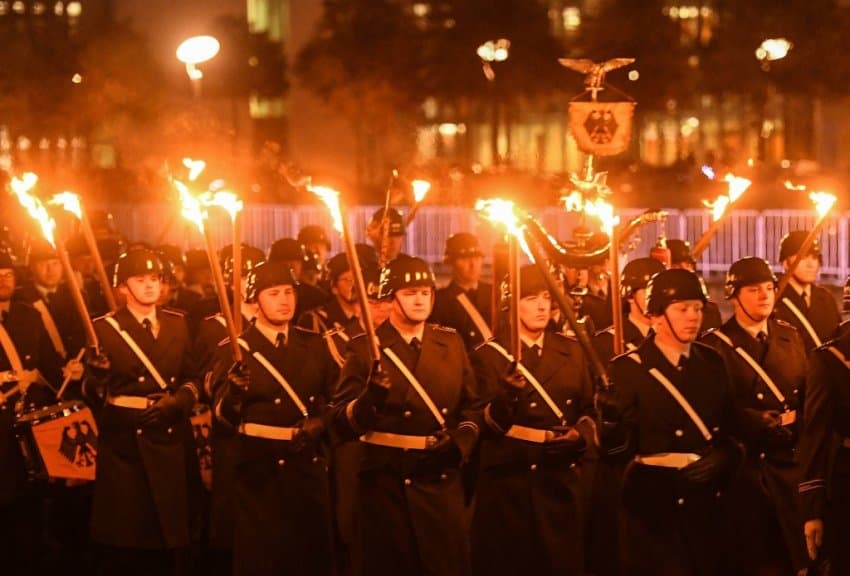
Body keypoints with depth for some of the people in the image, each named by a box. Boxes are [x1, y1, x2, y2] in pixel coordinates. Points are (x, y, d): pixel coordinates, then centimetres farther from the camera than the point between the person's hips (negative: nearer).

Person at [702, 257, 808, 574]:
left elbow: (809, 395, 9)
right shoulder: (715, 345, -5)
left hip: (789, 463, 4)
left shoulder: (790, 337, 10)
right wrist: (760, 421, -16)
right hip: (742, 467, -4)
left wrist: (793, 422, -9)